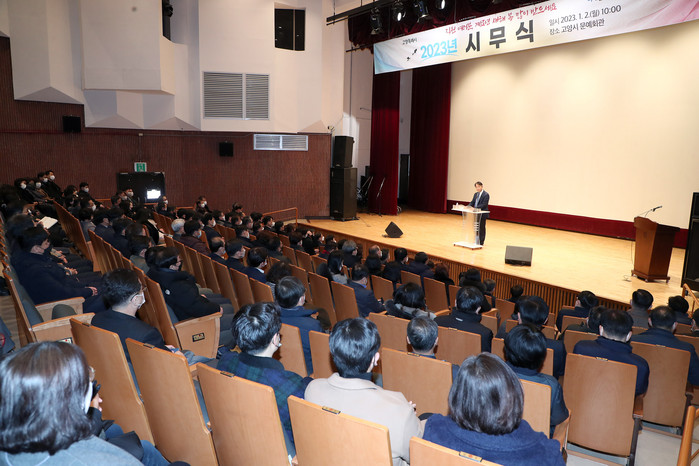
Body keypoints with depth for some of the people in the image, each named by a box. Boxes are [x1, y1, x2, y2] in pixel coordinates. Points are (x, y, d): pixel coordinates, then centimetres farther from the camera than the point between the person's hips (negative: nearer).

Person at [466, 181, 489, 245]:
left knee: (481, 228, 2)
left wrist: (475, 208, -29)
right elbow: (472, 202, 12)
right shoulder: (475, 194, 13)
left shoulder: (486, 194, -11)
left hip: (482, 214, -7)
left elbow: (484, 204, -19)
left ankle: (481, 242, 10)